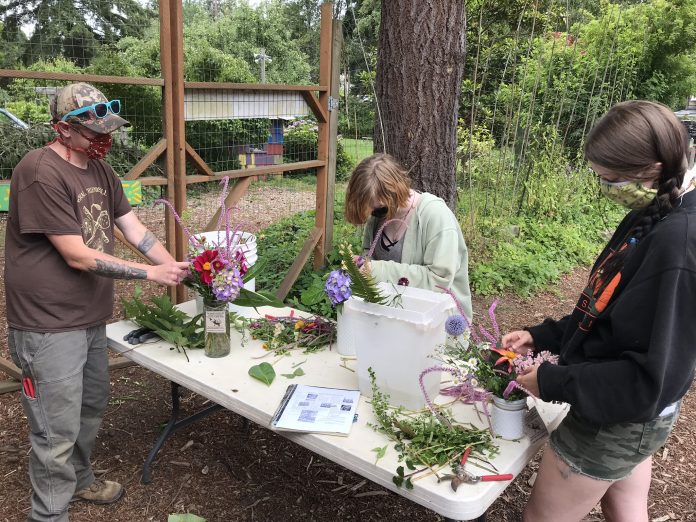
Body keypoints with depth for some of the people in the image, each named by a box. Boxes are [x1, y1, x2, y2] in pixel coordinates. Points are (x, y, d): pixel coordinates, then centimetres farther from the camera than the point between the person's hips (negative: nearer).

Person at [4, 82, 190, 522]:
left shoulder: (99, 169, 7)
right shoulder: (41, 172, -21)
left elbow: (134, 228, 5)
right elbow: (78, 256, -23)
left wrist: (175, 266, -9)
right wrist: (151, 273, -20)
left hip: (91, 318, 9)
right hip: (49, 326, -9)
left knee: (92, 407, 23)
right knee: (58, 432, 2)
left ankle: (80, 480, 46)